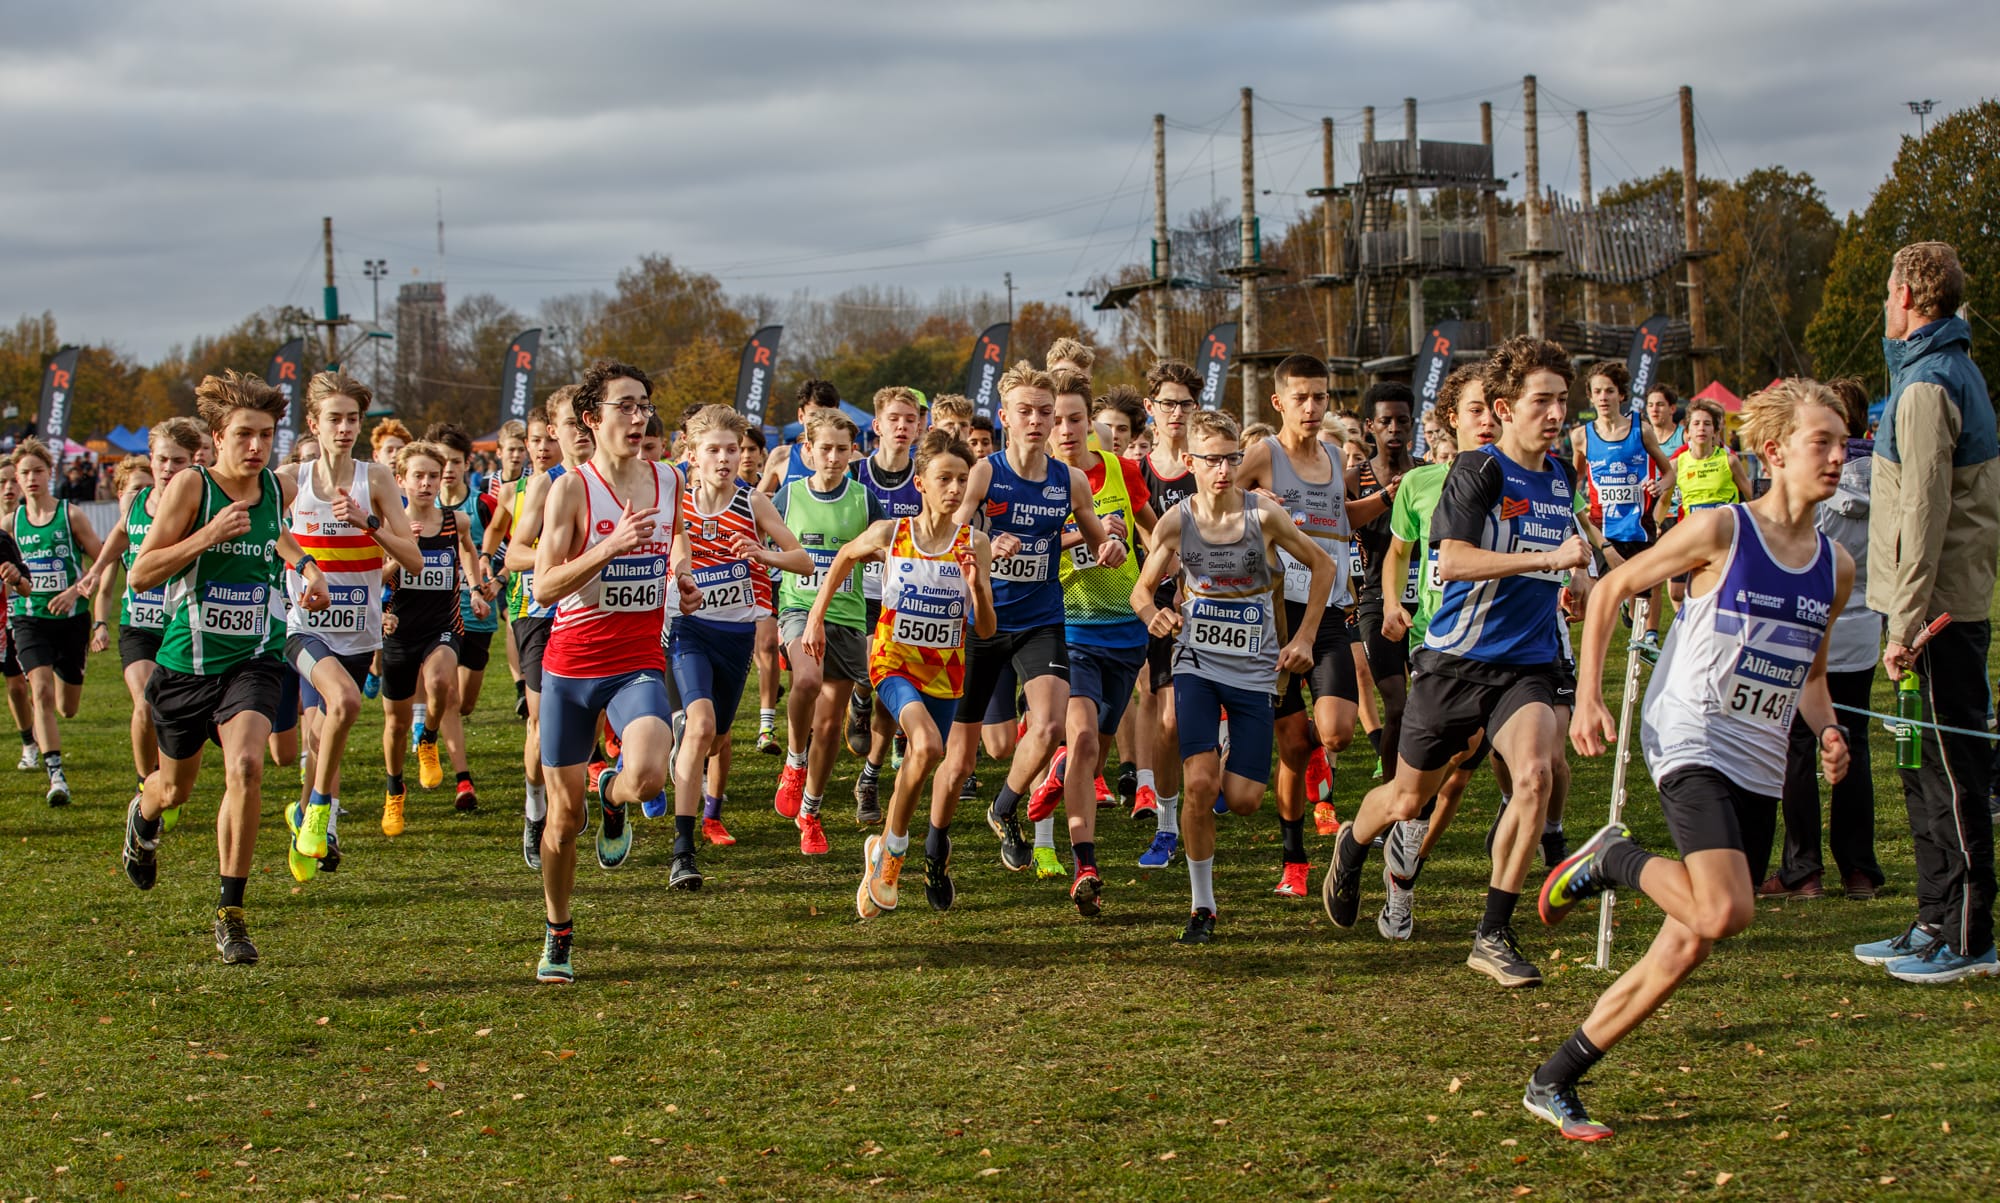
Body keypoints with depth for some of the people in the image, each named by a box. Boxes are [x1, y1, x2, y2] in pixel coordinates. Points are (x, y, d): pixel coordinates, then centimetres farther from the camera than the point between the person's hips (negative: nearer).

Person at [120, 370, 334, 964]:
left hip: (253, 661, 1)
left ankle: (230, 911, -14)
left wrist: (306, 565, 6)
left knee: (245, 766, -25)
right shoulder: (191, 487, -13)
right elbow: (139, 574, -15)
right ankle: (142, 816, 58)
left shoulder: (278, 488, -1)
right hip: (186, 664, -1)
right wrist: (208, 535, -27)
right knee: (175, 789, 18)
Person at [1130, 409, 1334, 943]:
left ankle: (1227, 766, 35)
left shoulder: (1264, 514, -10)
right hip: (1197, 663, 0)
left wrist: (1304, 638, 0)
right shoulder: (1175, 522, -7)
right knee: (1198, 783, -18)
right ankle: (1201, 906, -2)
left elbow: (1322, 565, 4)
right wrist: (1154, 615, -18)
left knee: (1243, 800, -4)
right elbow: (1143, 588, 6)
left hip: (1254, 671, 0)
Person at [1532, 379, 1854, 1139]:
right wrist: (1588, 698, -6)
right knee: (1725, 914, -27)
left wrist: (1827, 731, 3)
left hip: (1760, 772, 6)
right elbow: (1610, 591, 0)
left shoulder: (1835, 567, 9)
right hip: (1691, 743, -6)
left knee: (1688, 946, 3)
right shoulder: (1720, 531, -8)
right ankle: (1613, 861, 3)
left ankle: (1554, 1083, 12)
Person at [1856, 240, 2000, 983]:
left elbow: (1924, 514, -21)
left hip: (1938, 610, -10)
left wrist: (1905, 624, -20)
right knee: (1929, 771, 15)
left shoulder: (1926, 386, -16)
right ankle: (1937, 925, 22)